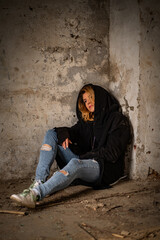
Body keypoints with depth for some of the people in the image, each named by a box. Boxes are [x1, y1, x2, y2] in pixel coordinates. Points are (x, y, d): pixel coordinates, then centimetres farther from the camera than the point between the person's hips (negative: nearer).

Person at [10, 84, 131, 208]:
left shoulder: (118, 120, -1)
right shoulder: (87, 120, 21)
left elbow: (112, 153, -10)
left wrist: (86, 156, -12)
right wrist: (63, 133, -8)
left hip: (105, 168, -7)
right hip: (83, 160, 7)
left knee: (76, 163, -40)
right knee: (51, 134, -5)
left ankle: (36, 193, -55)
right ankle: (39, 181, -24)